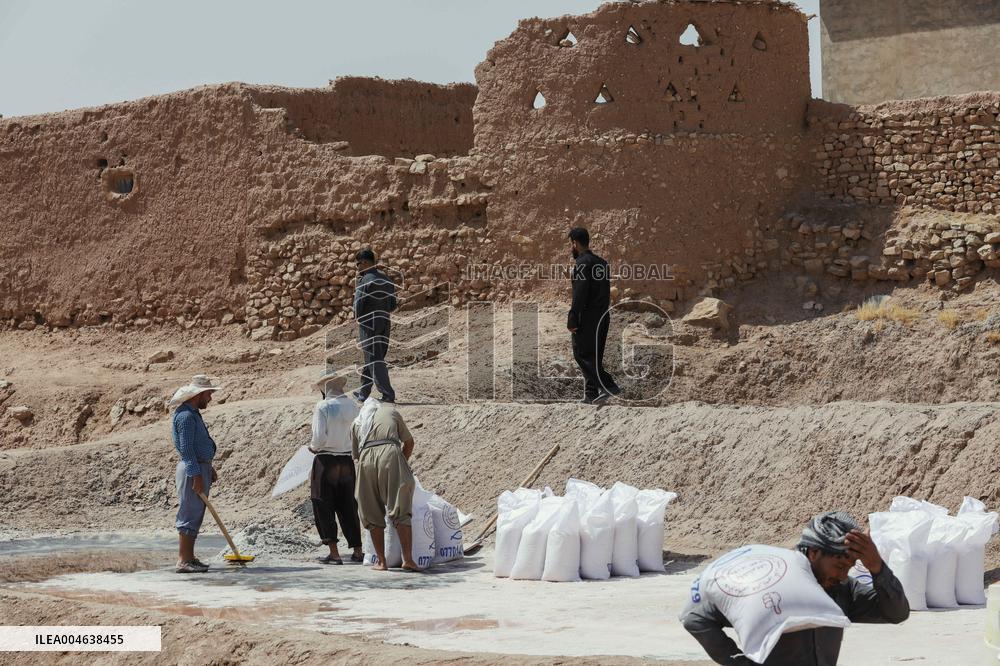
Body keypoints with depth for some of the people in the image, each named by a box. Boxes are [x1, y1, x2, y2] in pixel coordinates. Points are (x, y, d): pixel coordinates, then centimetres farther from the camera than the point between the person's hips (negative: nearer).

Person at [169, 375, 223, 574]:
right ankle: (183, 560, -11)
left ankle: (189, 557, 18)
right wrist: (196, 475, -23)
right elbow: (186, 449, -21)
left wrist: (209, 468, 25)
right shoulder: (186, 416, -16)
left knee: (196, 515, 13)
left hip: (200, 469, 11)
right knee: (190, 514, -10)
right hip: (193, 470, -11)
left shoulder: (193, 414, 17)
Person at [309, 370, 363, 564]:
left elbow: (319, 437, -17)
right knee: (348, 507, 15)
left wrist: (313, 446, 3)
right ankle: (357, 551, 18)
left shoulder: (323, 407, -11)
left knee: (324, 507, 3)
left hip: (326, 461, -5)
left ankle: (334, 553, -2)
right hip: (347, 461, 5)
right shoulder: (353, 407, 4)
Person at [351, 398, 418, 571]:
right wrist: (403, 462, 43)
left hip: (366, 460, 2)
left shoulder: (356, 422, 29)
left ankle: (381, 562, 7)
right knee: (401, 511, -2)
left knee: (373, 515, 10)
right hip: (391, 454, -2)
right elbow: (409, 442, 29)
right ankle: (408, 559, -10)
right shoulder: (391, 411, 26)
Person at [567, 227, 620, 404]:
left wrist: (572, 320, -18)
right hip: (603, 316, 9)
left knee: (582, 354, -5)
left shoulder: (582, 263, -13)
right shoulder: (602, 263, 15)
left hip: (587, 318, -9)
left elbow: (579, 295, -19)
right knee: (594, 356, 12)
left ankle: (608, 386, -13)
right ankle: (591, 394, 9)